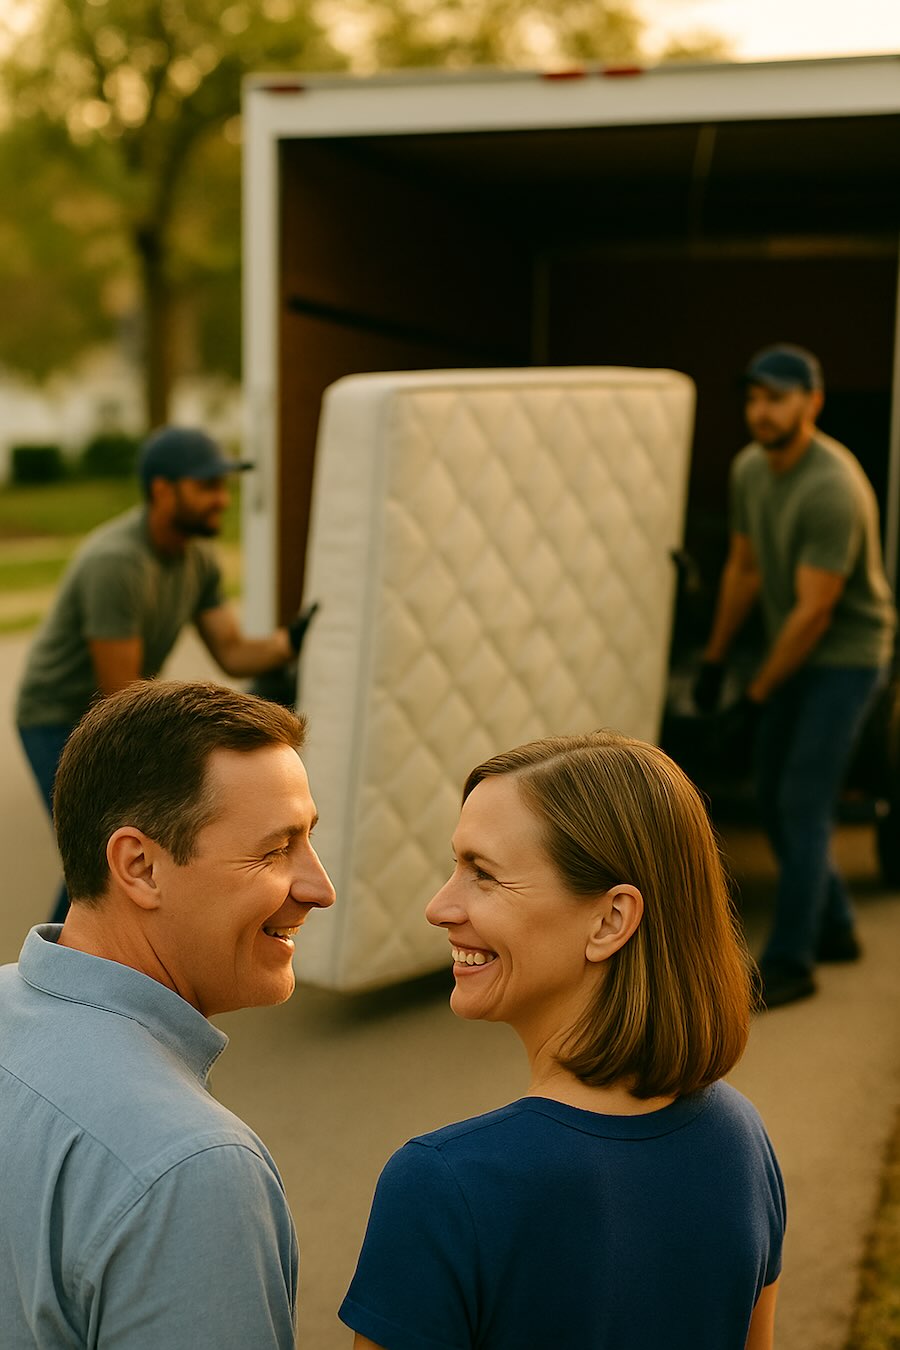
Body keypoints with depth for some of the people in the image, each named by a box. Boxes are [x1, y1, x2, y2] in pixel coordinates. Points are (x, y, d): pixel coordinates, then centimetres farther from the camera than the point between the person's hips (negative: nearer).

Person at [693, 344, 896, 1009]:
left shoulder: (833, 489, -26)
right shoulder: (750, 469, 0)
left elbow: (814, 611, -24)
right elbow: (743, 570, 12)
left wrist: (757, 699, -18)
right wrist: (715, 661, 15)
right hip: (794, 654, 9)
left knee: (803, 805, -9)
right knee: (775, 799, 13)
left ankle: (789, 964, -1)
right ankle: (835, 929, 30)